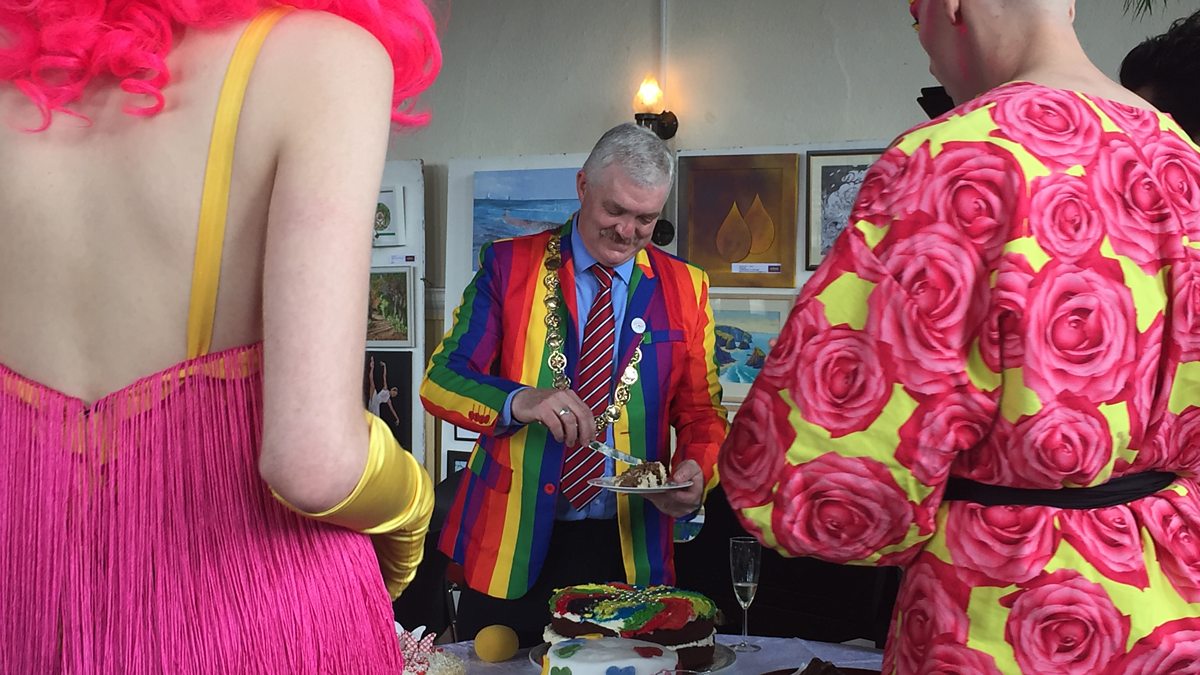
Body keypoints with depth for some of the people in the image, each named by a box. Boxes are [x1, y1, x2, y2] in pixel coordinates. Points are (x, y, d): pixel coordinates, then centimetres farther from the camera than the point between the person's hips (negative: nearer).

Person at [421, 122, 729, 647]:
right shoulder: (508, 265, -1)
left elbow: (702, 411, 8)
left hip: (628, 549, 2)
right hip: (512, 543, -1)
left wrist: (697, 470, -14)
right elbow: (441, 381, -6)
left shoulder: (685, 287, 5)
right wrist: (520, 401, -26)